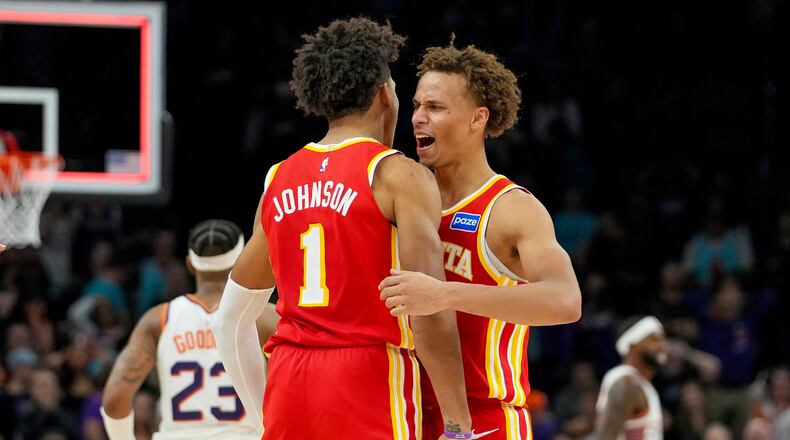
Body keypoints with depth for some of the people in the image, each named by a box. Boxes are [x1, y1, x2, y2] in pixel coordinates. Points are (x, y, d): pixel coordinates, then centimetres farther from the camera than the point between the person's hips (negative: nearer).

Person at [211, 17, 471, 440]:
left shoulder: (279, 180, 15)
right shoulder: (400, 176, -3)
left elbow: (230, 321, 20)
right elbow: (430, 313, -13)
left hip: (288, 387, 6)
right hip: (369, 379, -6)